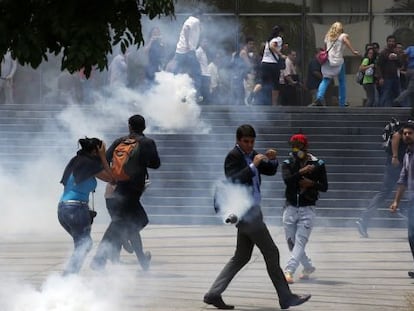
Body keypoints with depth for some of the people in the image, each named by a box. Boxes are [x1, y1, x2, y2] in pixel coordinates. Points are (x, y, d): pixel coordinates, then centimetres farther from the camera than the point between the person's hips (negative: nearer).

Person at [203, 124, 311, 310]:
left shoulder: (252, 155, 12)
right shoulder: (233, 157, -12)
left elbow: (270, 171, 17)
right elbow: (234, 181, -25)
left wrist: (272, 159, -4)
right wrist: (253, 166, -26)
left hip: (251, 210, 9)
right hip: (245, 211, -9)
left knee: (241, 257, 11)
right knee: (271, 253, -5)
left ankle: (213, 294, 11)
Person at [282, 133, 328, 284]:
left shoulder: (317, 164, 0)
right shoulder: (287, 164, 3)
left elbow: (324, 187, 1)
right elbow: (287, 180, -17)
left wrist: (311, 183, -17)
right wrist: (301, 172, -30)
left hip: (307, 209, -3)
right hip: (290, 208, 3)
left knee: (300, 241, -13)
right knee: (291, 243, 9)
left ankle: (289, 271, -21)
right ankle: (308, 267, 29)